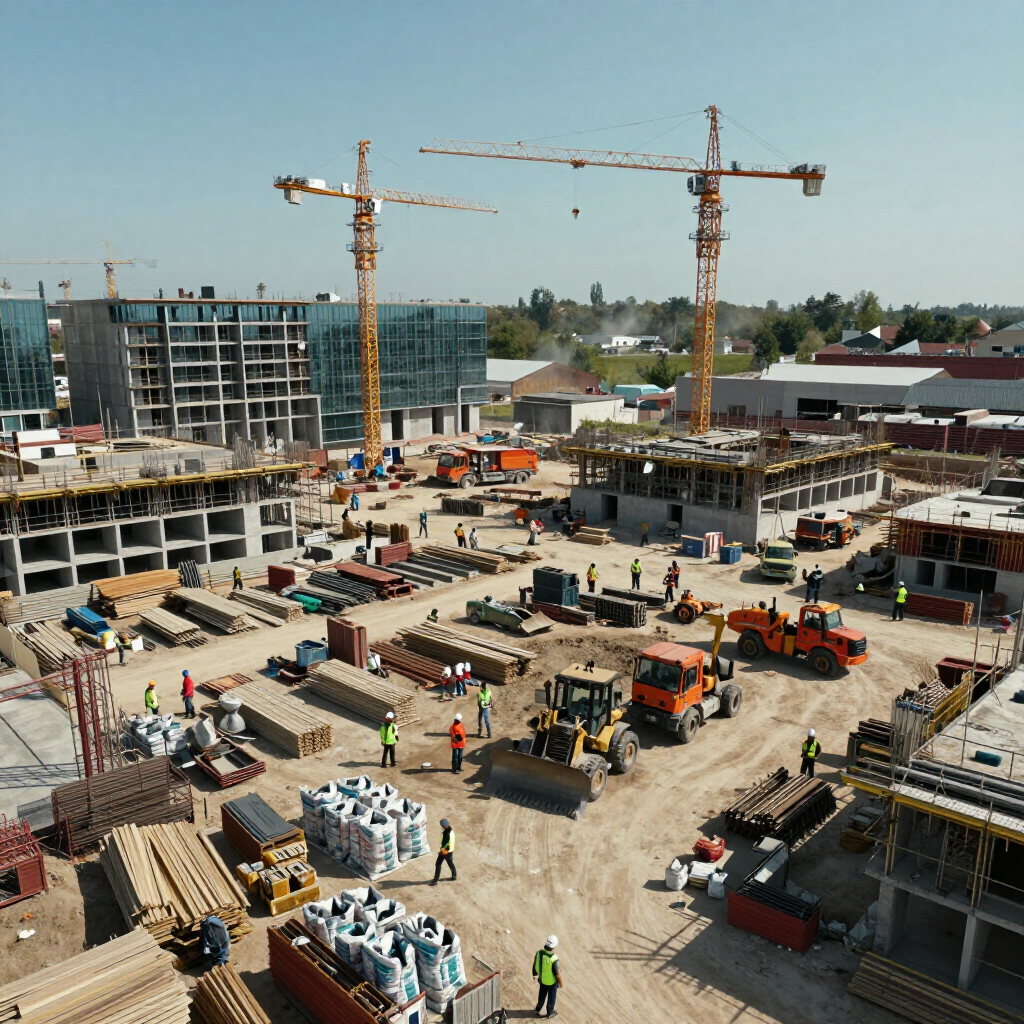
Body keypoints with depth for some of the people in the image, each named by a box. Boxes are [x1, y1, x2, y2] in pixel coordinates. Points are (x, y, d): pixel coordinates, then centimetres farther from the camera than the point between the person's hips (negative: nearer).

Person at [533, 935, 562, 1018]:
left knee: (542, 994, 30)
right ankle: (550, 1012, 42)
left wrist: (536, 975, 14)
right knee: (551, 996, 22)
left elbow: (535, 966, -6)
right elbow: (557, 974, -26)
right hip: (552, 981, -4)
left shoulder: (539, 953, -22)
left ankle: (538, 1008, 49)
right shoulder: (553, 959, -38)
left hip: (542, 979, 5)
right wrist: (560, 983, -7)